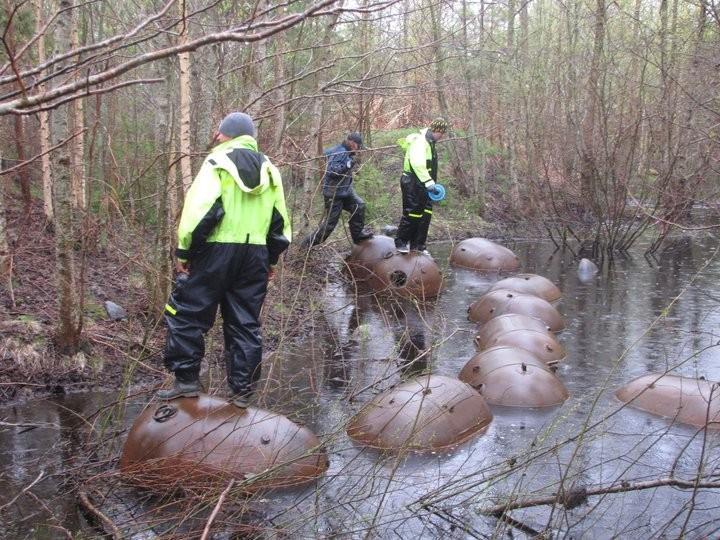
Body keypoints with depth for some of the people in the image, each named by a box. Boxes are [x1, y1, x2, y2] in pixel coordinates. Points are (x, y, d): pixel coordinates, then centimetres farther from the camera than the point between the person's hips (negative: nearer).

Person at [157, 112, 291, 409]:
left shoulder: (218, 161, -4)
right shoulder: (269, 170, 15)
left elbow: (199, 209, -13)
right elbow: (280, 220, 17)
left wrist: (184, 251, -6)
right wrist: (271, 260, 25)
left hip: (217, 251, -6)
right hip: (255, 255, 6)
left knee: (185, 312, 6)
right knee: (245, 323, 11)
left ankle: (186, 379, 6)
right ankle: (242, 390, 14)